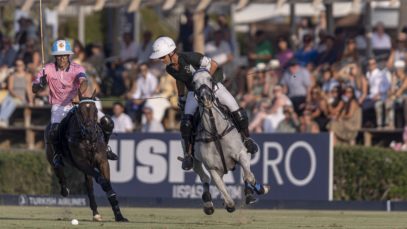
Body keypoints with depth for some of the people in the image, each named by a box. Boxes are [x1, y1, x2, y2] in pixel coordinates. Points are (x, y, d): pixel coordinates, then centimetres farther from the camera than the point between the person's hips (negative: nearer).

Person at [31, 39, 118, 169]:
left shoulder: (77, 69, -10)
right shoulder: (48, 70, -6)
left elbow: (84, 82, -31)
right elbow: (34, 89, -6)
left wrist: (77, 96, -51)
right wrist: (41, 84, -30)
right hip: (58, 107, -1)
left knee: (107, 123, -11)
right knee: (54, 131, -31)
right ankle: (57, 154, 0)